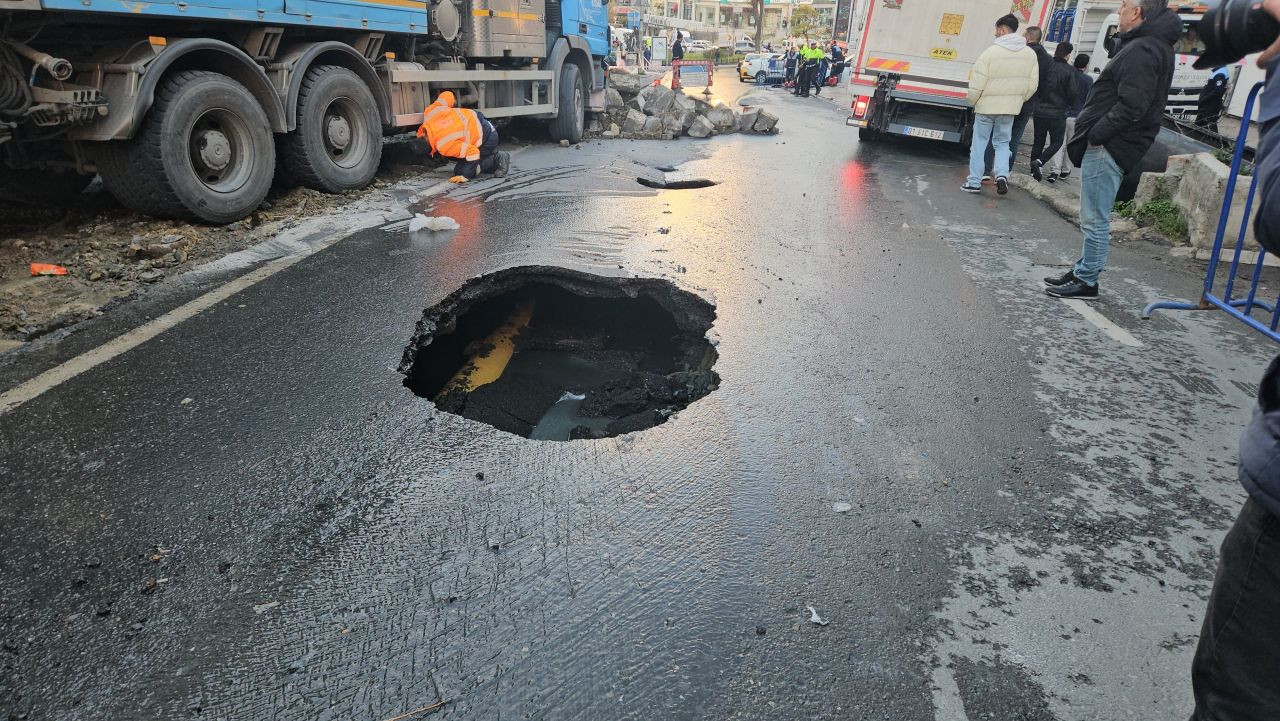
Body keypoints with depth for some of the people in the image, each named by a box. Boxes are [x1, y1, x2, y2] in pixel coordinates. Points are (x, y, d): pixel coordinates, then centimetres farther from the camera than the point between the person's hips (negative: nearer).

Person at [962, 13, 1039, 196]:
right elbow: (1033, 85, 4)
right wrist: (1018, 100, 19)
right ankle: (1002, 174, -5)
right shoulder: (1030, 54, 2)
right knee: (1002, 143, 17)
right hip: (1010, 108, 4)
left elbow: (976, 86, -13)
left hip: (986, 106, -4)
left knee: (979, 143, 8)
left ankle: (974, 182, 10)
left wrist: (972, 102, 5)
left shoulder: (991, 52, -13)